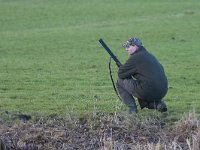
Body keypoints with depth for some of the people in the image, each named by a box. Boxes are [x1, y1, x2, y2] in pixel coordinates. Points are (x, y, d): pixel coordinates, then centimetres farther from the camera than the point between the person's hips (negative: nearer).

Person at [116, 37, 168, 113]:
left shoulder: (135, 58, -6)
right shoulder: (149, 55, 20)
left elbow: (121, 74, -3)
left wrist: (121, 67, 22)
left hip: (148, 91, -8)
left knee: (120, 82, 7)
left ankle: (132, 107, 0)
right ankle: (158, 103, 12)